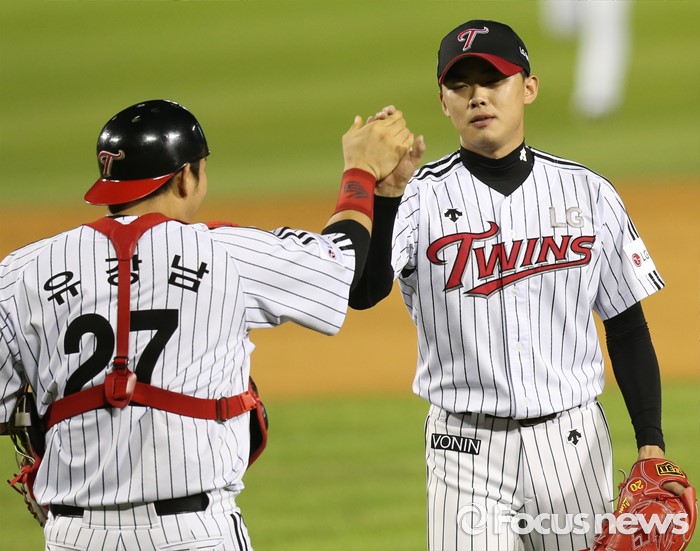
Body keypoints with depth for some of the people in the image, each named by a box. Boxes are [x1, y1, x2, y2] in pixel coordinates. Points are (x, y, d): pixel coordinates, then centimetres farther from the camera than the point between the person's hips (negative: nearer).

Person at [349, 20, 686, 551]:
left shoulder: (588, 193, 5)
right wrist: (384, 191, -35)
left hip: (574, 442, 2)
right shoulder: (421, 198, -3)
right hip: (467, 451, -2)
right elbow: (360, 292, -21)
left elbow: (628, 328, 9)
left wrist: (651, 444, 0)